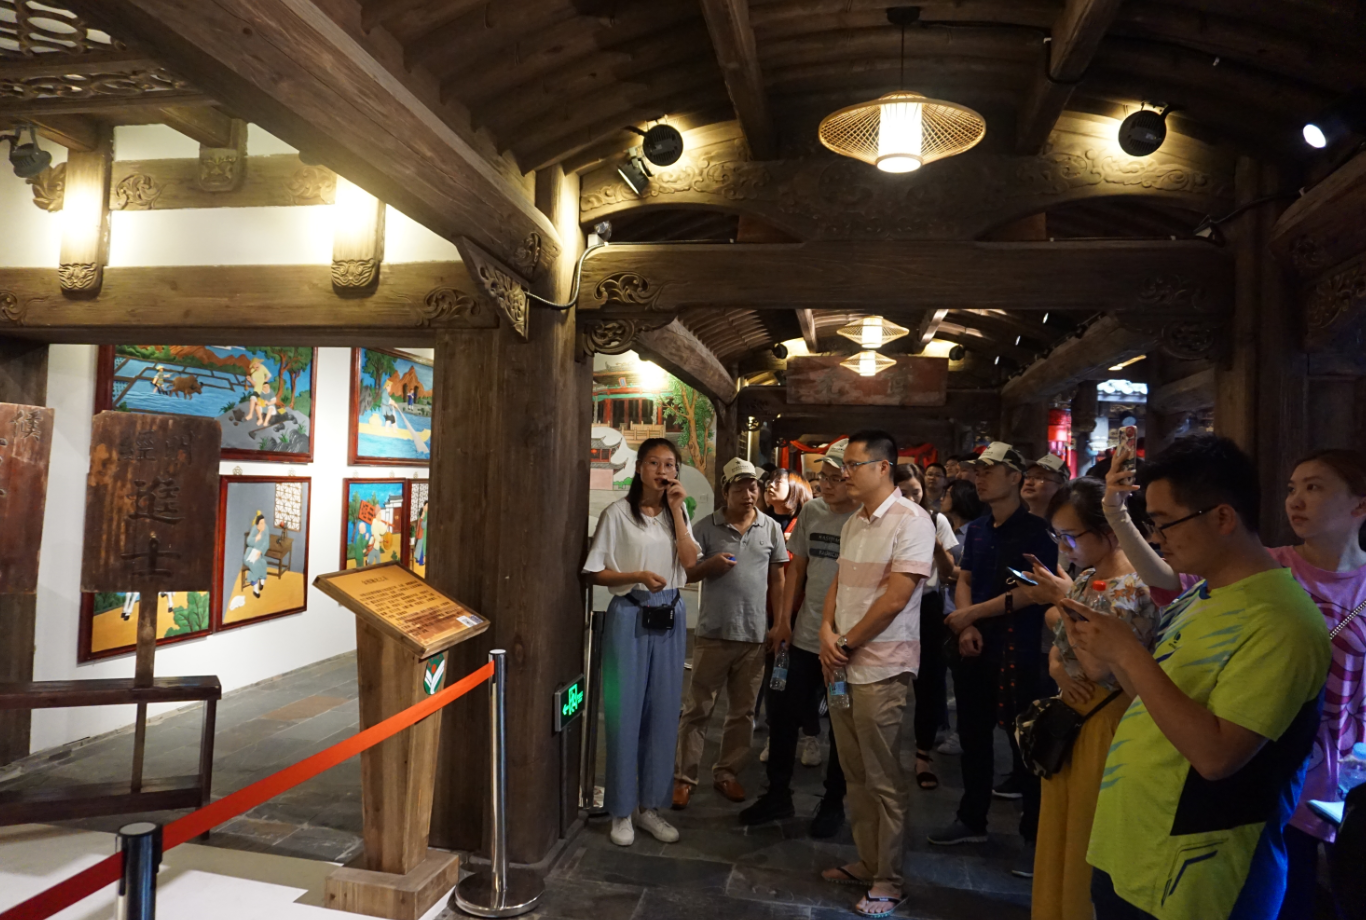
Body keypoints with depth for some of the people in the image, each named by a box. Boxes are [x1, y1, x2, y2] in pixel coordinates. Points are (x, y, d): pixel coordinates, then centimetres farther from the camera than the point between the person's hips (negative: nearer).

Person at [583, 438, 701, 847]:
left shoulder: (677, 513, 9)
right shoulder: (618, 512, -6)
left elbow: (690, 563, -5)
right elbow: (594, 573, -6)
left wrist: (677, 509, -8)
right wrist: (637, 576, -20)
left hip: (670, 616, 5)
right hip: (630, 615, -5)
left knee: (664, 713, 10)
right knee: (625, 712, 2)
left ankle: (650, 805, 25)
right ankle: (622, 810, 18)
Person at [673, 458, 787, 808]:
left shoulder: (771, 528, 4)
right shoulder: (706, 527, -2)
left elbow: (777, 581, 9)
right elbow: (685, 573, 2)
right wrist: (710, 565, -17)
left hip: (755, 636, 2)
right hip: (713, 633, -2)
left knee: (743, 712, 13)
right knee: (697, 709, 5)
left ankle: (727, 772, 28)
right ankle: (684, 777, 16)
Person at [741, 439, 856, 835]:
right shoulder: (811, 511, 2)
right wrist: (784, 619, 8)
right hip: (803, 637, 5)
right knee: (782, 714, 13)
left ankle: (833, 803, 32)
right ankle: (778, 795, 32)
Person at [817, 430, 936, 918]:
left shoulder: (910, 520, -14)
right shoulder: (853, 522, 10)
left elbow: (894, 599, -18)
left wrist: (847, 643, -10)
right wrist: (827, 632, -2)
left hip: (881, 667, -7)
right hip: (842, 663, 7)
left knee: (883, 780, 4)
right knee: (856, 774, 16)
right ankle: (866, 862, 31)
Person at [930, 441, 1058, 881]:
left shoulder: (1035, 531, -10)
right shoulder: (977, 529, 11)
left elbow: (1029, 592, -17)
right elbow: (964, 580, 11)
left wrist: (970, 615, -14)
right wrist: (966, 627, -5)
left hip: (1017, 648, -7)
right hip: (974, 647, 7)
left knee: (1023, 739, 1)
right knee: (973, 734, 15)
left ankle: (1035, 836, 16)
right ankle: (972, 819, 31)